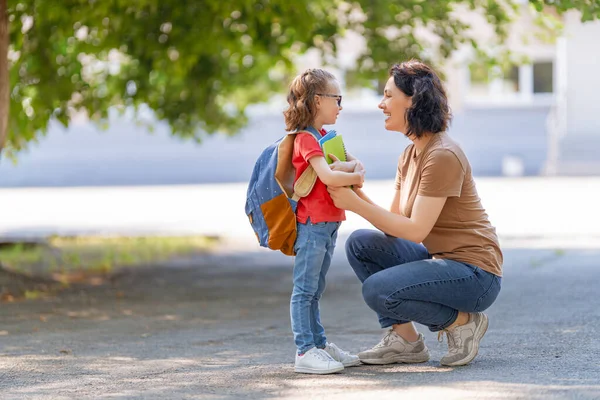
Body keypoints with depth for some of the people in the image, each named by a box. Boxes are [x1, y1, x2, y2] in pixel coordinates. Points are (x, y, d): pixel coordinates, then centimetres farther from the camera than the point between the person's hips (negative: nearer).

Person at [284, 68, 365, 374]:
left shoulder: (323, 137, 19)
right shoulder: (307, 139, -13)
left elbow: (356, 163, 16)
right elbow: (327, 177, -25)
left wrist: (352, 167, -7)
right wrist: (354, 177, -9)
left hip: (329, 224, 10)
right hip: (312, 224, -10)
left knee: (314, 291, 14)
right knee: (304, 290, -7)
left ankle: (319, 345, 19)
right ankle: (305, 351, -7)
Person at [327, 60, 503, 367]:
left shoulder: (442, 156, -19)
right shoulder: (411, 155, 10)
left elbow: (415, 230, -21)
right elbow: (393, 225, 7)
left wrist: (355, 203, -19)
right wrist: (354, 191, -5)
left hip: (474, 274, -9)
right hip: (441, 260, 9)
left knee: (377, 291, -24)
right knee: (360, 244, 3)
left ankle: (462, 322, -3)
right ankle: (405, 340, 5)